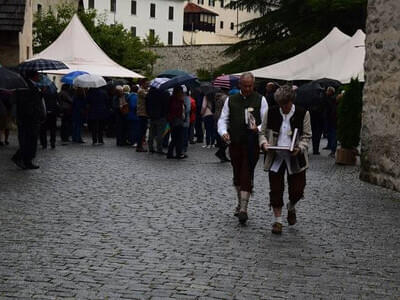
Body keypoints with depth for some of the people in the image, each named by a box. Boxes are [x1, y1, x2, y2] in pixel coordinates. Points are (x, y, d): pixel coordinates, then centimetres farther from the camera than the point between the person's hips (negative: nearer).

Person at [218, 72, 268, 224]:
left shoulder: (260, 100, 2)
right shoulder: (231, 100, 10)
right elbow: (223, 119, 10)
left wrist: (258, 129, -23)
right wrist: (223, 132, -10)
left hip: (252, 144, -4)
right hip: (234, 143, 4)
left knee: (247, 176, -10)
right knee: (237, 176, 15)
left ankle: (243, 209, -9)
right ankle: (240, 202, 33)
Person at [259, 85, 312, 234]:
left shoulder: (302, 114, -4)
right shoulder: (271, 113, 0)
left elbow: (306, 136, -1)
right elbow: (263, 132, 9)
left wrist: (299, 148, -18)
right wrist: (264, 143, -12)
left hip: (295, 157, -1)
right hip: (275, 157, 1)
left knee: (297, 190, 2)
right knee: (276, 190, 3)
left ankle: (291, 207, 36)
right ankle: (278, 220, 17)